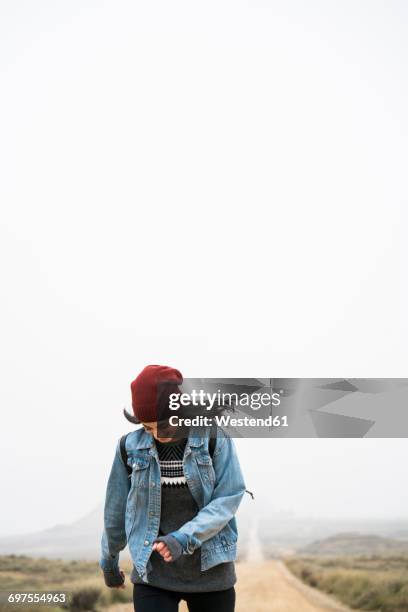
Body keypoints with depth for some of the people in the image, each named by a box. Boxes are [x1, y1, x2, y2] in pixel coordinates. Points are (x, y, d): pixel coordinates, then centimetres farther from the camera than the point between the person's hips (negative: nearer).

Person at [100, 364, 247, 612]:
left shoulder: (215, 439, -8)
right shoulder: (131, 446, -3)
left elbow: (229, 498, -12)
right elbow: (116, 508, 8)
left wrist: (183, 538, -24)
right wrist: (109, 561, 19)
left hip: (210, 572, 0)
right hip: (153, 573, 0)